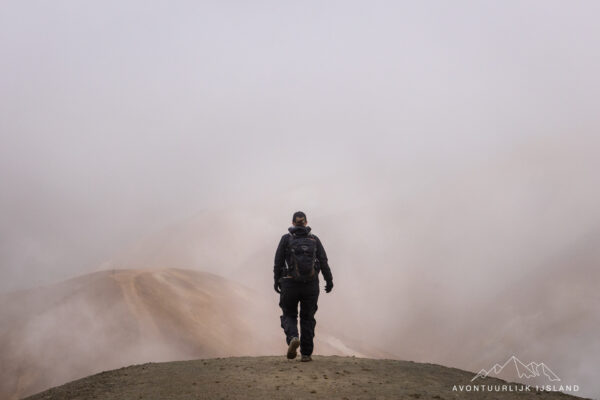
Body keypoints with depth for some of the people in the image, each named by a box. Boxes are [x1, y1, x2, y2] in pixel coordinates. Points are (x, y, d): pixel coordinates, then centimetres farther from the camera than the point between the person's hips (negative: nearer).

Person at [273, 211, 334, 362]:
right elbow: (323, 262, 0)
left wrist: (276, 280, 9)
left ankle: (293, 338, -16)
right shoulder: (314, 239, 4)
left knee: (289, 315, 14)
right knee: (307, 318, 14)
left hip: (290, 284, -1)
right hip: (311, 285, 2)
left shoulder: (286, 239, -1)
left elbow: (278, 262, -1)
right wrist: (329, 280, 6)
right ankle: (306, 353, 10)